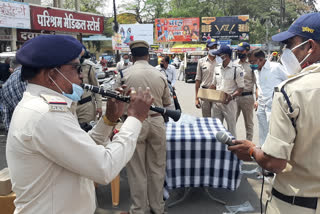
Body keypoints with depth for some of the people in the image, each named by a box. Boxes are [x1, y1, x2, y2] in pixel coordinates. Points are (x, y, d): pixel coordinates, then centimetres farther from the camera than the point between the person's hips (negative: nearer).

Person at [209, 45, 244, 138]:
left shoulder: (236, 69, -9)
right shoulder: (217, 68, 9)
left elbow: (241, 88, -8)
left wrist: (231, 96, -25)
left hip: (229, 102, -6)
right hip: (216, 102, 6)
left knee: (231, 128, 4)